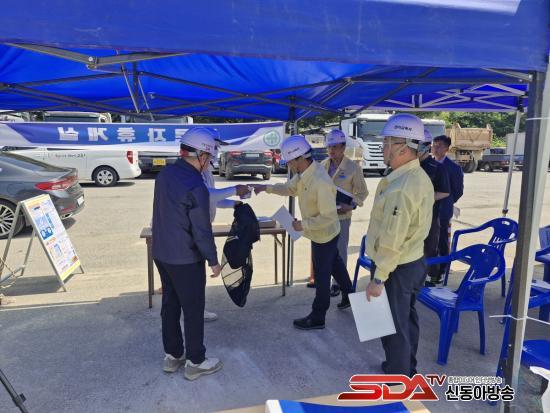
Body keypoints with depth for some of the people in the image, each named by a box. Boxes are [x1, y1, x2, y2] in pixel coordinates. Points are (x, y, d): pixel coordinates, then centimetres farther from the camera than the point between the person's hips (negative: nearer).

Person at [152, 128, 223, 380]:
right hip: (186, 259, -8)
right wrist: (213, 261, -9)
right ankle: (195, 362, 21)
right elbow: (202, 230, -21)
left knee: (170, 304, 18)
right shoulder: (195, 187, -24)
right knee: (193, 310, 7)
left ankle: (172, 356, 33)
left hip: (161, 253, 8)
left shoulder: (165, 174, 1)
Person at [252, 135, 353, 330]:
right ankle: (348, 295, 48)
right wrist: (266, 188, 0)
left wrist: (303, 225, -27)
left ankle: (317, 318, 23)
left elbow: (328, 217, -31)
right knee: (335, 263, 26)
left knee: (321, 275, 6)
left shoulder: (320, 182, -34)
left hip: (324, 235, -9)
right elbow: (290, 188, 11)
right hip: (323, 233, 9)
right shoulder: (303, 172, -6)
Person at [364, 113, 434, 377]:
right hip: (414, 262, 10)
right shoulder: (420, 177, 5)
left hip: (396, 268, -10)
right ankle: (406, 367, 44)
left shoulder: (401, 187, -27)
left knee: (394, 328, 7)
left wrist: (378, 278, -22)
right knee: (407, 320, 24)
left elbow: (392, 240, -27)